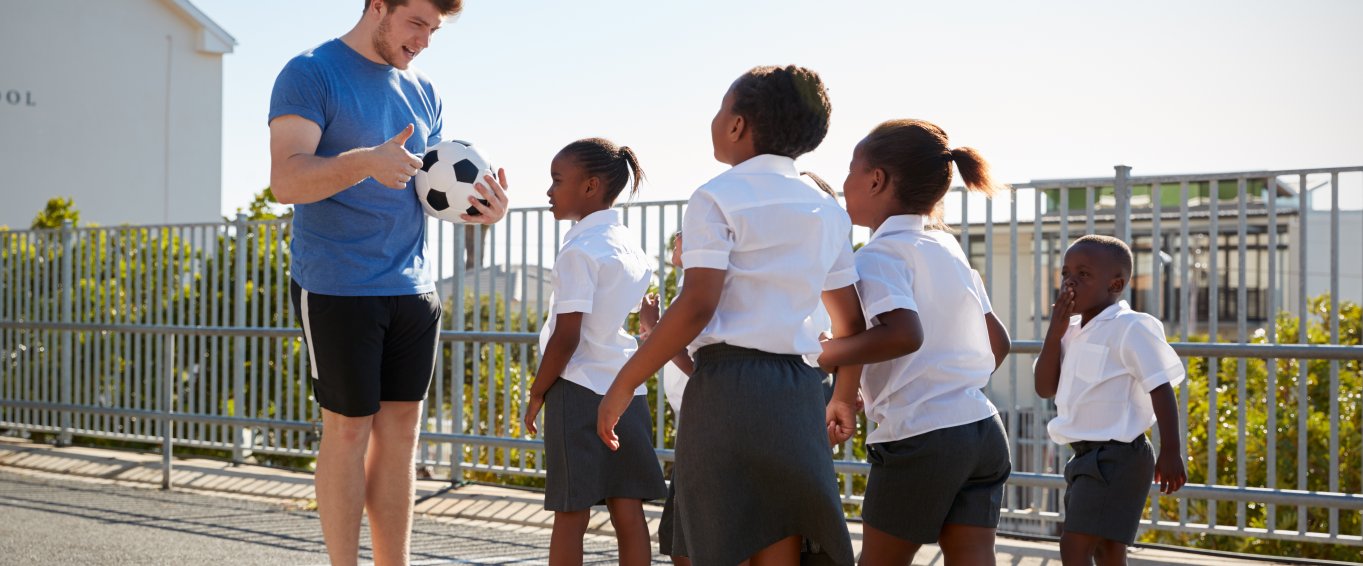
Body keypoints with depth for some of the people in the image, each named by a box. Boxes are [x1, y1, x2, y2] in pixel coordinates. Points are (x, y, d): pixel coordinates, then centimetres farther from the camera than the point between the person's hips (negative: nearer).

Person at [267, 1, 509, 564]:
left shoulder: (422, 91, 13)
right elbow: (286, 181, -17)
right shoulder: (310, 74, -7)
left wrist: (480, 209, -3)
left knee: (400, 430, 7)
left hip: (412, 287, 6)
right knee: (348, 430, -1)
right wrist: (364, 162, -34)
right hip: (337, 287, -6)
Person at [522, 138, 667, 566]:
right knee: (628, 515, 5)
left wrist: (537, 394, -5)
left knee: (570, 515, -1)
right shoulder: (629, 245, 12)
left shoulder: (579, 251, -11)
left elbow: (566, 338, -15)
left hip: (580, 390, -7)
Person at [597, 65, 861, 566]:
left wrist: (624, 385, -10)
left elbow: (697, 307, -15)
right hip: (798, 393, 6)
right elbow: (850, 323, 18)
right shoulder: (827, 211, 15)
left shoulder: (718, 198, -4)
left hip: (727, 384, -5)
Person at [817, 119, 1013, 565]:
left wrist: (827, 355, -17)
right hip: (983, 430, 7)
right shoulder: (950, 248, 14)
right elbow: (998, 342, 19)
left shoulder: (881, 254, -10)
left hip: (918, 440, -7)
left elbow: (904, 333, -28)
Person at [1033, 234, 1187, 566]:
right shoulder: (1073, 331, 11)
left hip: (1115, 456, -9)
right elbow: (1045, 388, 5)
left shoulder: (1130, 328, -13)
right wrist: (1055, 332, -5)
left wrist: (1171, 452, -19)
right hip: (1087, 454, 9)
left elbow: (1161, 389, -15)